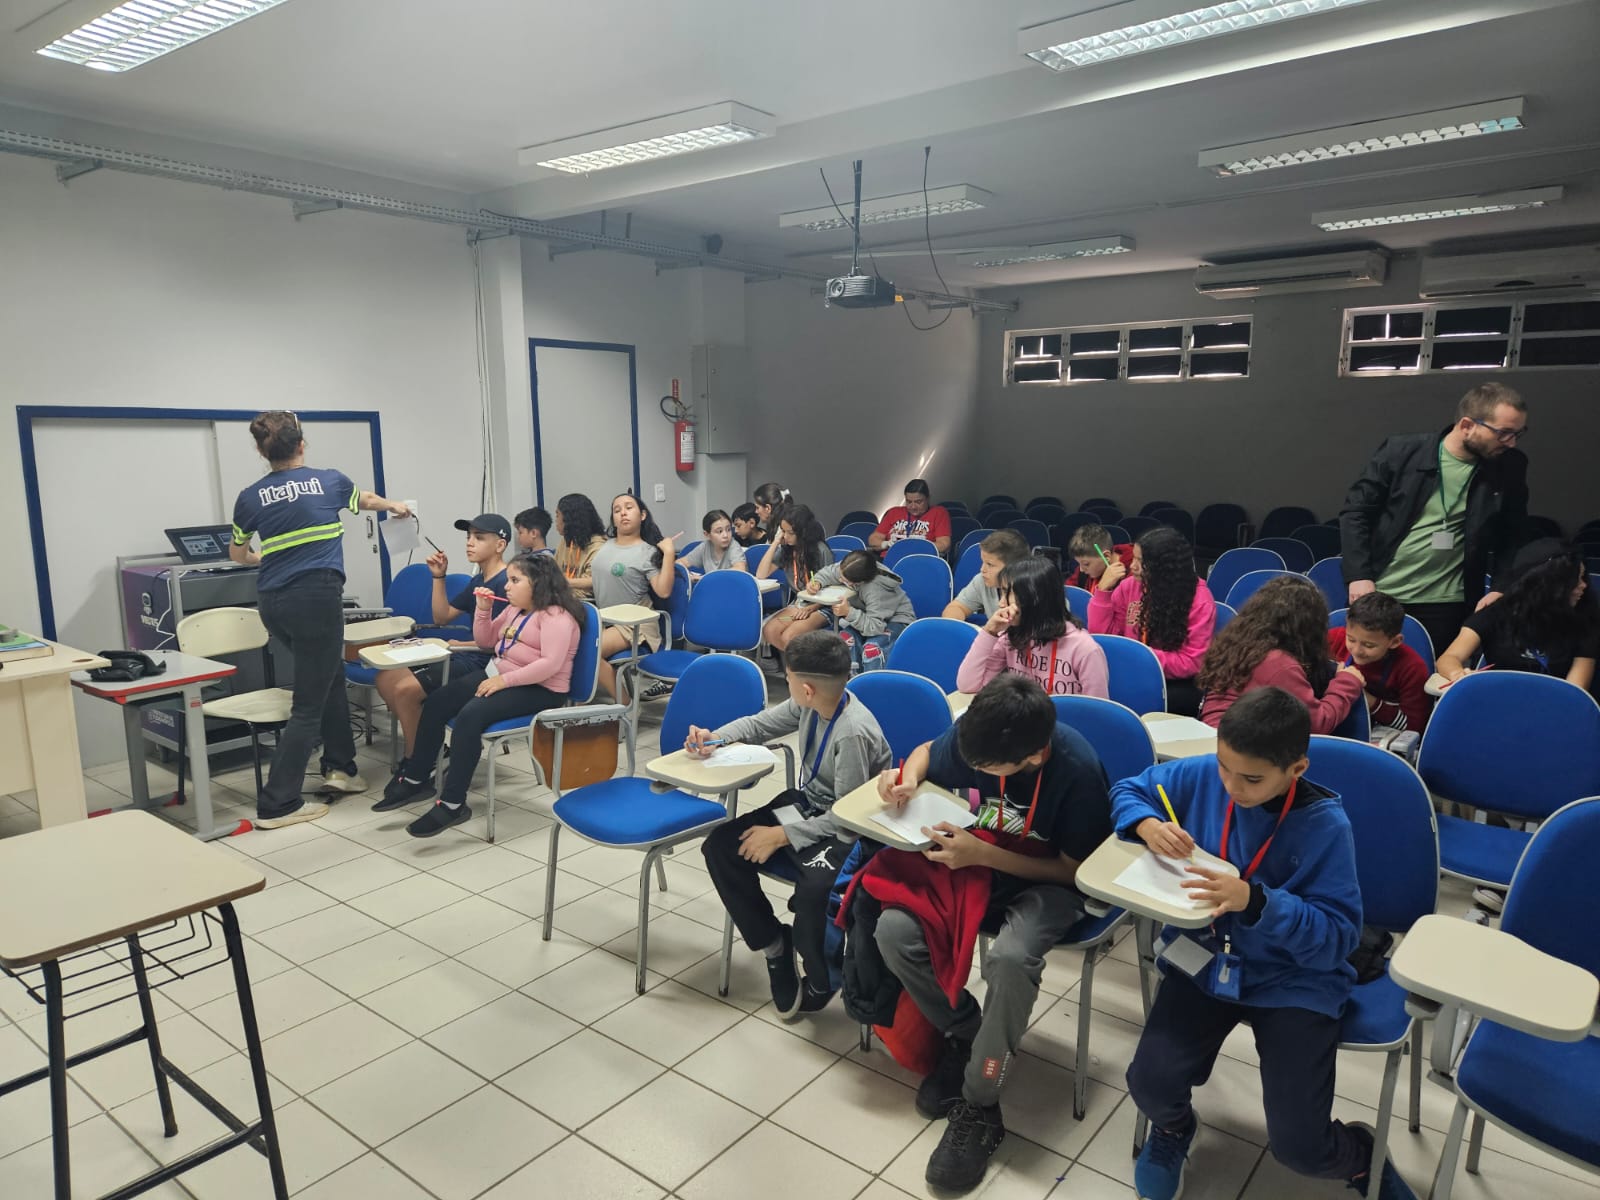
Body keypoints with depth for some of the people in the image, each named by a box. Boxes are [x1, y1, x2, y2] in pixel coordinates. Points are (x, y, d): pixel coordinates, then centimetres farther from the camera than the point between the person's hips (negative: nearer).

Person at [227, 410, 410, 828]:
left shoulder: (250, 497, 8)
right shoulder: (329, 481, 1)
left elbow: (237, 554, 24)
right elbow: (366, 500, 25)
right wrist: (395, 506, 46)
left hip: (273, 601, 5)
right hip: (316, 597, -5)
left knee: (329, 676, 24)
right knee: (309, 703, -1)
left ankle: (339, 767, 27)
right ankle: (276, 804, -1)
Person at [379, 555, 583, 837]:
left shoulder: (556, 615, -16)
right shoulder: (514, 609, 15)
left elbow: (550, 664, -27)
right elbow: (486, 641, 21)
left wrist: (504, 680, -25)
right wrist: (483, 609, 3)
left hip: (538, 689, -10)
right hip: (498, 675, 10)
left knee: (470, 715, -30)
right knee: (435, 703, -1)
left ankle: (453, 804, -23)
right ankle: (416, 779, 12)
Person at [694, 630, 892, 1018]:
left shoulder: (853, 733, -29)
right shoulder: (810, 704, -8)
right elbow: (758, 724, 12)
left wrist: (782, 835, -20)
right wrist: (715, 738, -4)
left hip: (847, 829, -8)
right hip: (807, 803, 8)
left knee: (813, 888, -36)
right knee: (719, 846, -6)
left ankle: (819, 982, -4)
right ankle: (773, 944, 8)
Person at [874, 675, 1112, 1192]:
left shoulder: (1077, 769, -29)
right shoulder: (971, 735, -17)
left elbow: (1075, 869, -18)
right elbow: (929, 753, 7)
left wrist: (982, 853, -28)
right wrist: (906, 778, -18)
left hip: (1045, 883, -4)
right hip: (973, 864, 5)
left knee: (1009, 958, -36)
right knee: (894, 929, -20)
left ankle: (979, 1108, -12)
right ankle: (964, 1034, 6)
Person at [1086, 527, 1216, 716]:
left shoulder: (1199, 599, -9)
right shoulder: (1130, 585, 2)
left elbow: (1191, 663, -11)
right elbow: (1100, 634, 1)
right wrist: (1104, 589, -8)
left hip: (1178, 685, -4)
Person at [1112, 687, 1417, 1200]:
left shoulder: (1324, 825, -18)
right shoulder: (1201, 775, -10)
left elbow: (1337, 937, -18)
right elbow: (1128, 790, 6)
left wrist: (1254, 901, -34)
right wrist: (1147, 825, -17)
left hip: (1294, 982, -2)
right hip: (1206, 960, 3)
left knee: (1299, 1147, -9)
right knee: (1150, 1083, -16)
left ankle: (1362, 1155, 29)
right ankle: (1173, 1128, 23)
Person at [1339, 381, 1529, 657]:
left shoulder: (1510, 468, 1)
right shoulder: (1402, 451, -7)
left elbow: (1511, 538, 12)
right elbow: (1355, 512, -5)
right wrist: (1359, 576, -12)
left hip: (1446, 606, 2)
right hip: (1378, 596, -1)